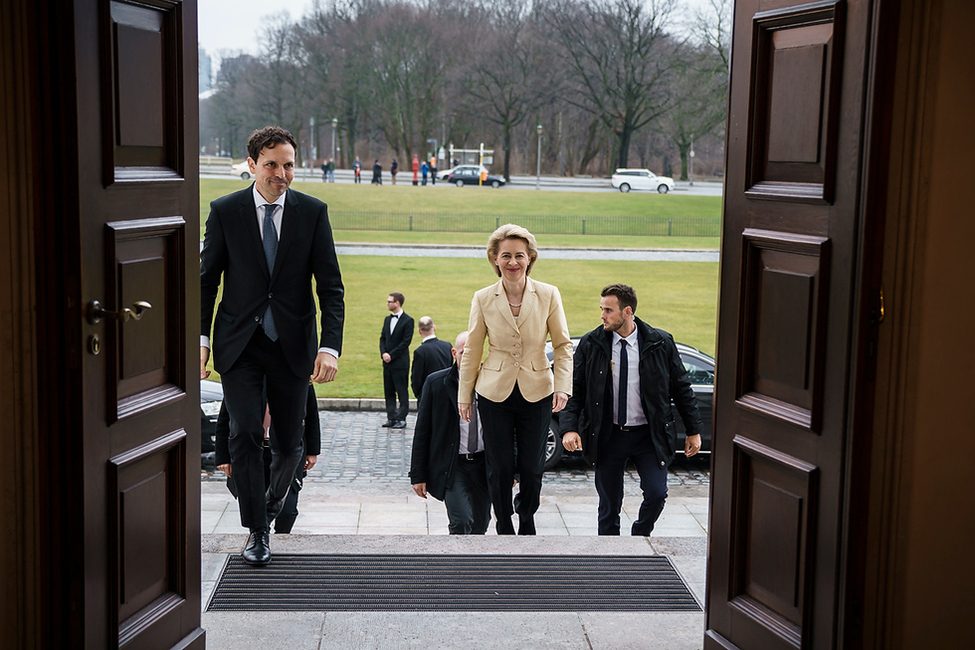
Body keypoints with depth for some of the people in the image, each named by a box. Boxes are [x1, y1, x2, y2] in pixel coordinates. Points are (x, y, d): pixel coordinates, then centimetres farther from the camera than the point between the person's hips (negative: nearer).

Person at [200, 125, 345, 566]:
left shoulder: (313, 212, -3)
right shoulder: (225, 211, -2)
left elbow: (331, 286, -4)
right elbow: (207, 279, 5)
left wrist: (330, 346, -15)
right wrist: (201, 339, 0)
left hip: (292, 344, 1)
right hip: (239, 345, -1)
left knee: (289, 441, 8)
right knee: (246, 434, -9)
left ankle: (276, 493, 41)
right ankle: (257, 532, 6)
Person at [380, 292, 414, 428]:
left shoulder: (407, 321, -7)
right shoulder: (387, 319, 15)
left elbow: (406, 342, -12)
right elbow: (383, 338, 14)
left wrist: (391, 355, -13)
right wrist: (383, 353, -4)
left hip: (400, 362, -7)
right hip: (387, 361, 7)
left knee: (402, 391, -2)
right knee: (389, 391, 8)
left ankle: (401, 418, 2)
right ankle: (391, 418, 14)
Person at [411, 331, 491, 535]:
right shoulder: (436, 382, -5)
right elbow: (422, 431, -1)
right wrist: (418, 475, -3)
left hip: (483, 464, 2)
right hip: (451, 465, -2)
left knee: (480, 527, 11)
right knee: (462, 522, -19)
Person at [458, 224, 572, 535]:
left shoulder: (548, 295, -3)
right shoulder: (483, 299, -2)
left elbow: (563, 345, 3)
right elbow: (472, 351, 5)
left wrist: (562, 386, -8)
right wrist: (464, 395, 7)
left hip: (537, 392, 0)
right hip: (495, 393, 0)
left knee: (532, 468, 5)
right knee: (499, 469, 4)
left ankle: (527, 525, 32)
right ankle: (504, 530, 25)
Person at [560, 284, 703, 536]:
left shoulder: (660, 343, -3)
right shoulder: (590, 345, -2)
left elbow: (681, 388, 5)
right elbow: (573, 389, 0)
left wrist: (694, 430, 4)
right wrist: (569, 427, -14)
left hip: (649, 435, 0)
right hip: (608, 436, 1)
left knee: (656, 493, -9)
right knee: (609, 504, 6)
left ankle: (640, 536, 21)